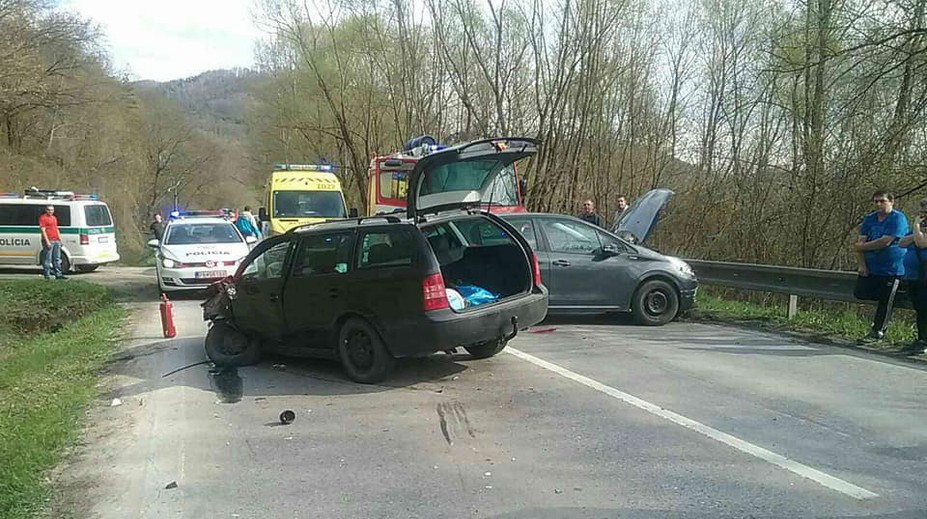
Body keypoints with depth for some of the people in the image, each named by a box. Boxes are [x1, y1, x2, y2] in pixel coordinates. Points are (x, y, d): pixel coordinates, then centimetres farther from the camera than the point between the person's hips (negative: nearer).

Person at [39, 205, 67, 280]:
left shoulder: (54, 218, 20)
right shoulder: (43, 218, -4)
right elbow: (43, 230, -11)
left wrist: (60, 240, 19)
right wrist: (47, 241, -18)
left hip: (56, 241, 8)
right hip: (48, 241, -8)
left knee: (57, 259, 9)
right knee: (47, 259, -5)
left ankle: (58, 274, 13)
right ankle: (47, 275, -1)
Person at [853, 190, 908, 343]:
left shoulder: (898, 218, -11)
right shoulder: (869, 219, 7)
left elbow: (885, 242, -21)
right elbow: (860, 242, 1)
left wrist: (861, 247, -11)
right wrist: (862, 265, -9)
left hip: (891, 269, -6)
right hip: (870, 267, 6)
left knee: (886, 301, -1)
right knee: (860, 293, -3)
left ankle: (877, 332, 10)